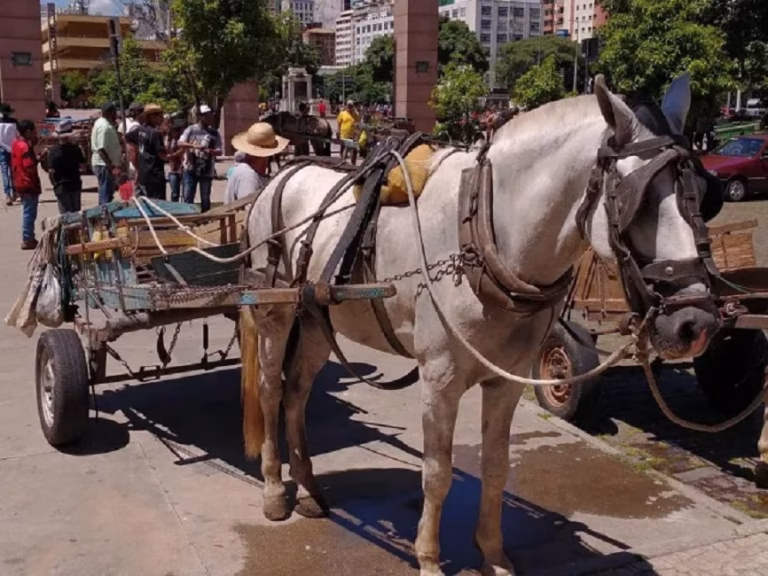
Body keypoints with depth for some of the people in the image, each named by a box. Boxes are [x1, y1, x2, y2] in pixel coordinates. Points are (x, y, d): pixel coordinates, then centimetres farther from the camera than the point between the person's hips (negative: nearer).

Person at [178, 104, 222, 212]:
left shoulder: (214, 133, 2)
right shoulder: (191, 129, 0)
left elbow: (219, 151, -1)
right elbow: (180, 143, -9)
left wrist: (211, 151, -24)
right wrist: (193, 145, -27)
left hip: (207, 171, 1)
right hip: (191, 170, -1)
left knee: (205, 199, 8)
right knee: (188, 198, 2)